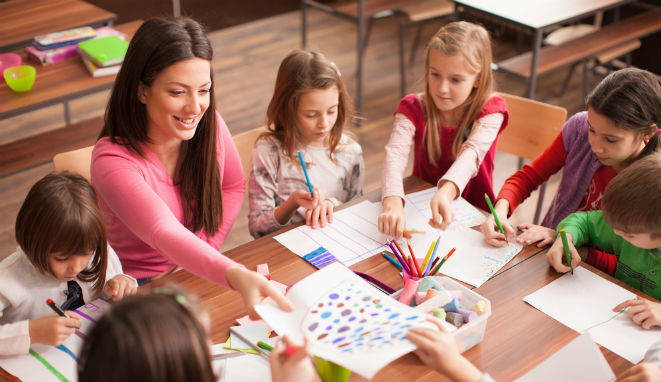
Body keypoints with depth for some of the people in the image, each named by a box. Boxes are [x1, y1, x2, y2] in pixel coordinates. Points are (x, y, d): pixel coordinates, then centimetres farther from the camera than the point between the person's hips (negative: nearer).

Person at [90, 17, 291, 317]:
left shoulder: (209, 124, -7)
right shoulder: (112, 160, -25)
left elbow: (233, 185, 11)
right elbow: (165, 233, -40)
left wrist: (203, 251, -5)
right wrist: (236, 276, -57)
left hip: (202, 275, 5)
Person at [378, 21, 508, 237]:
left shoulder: (490, 111, -10)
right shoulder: (414, 108, -7)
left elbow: (472, 154, -29)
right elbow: (395, 152, -25)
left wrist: (446, 192, -51)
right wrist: (392, 202, -45)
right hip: (421, 207, 2)